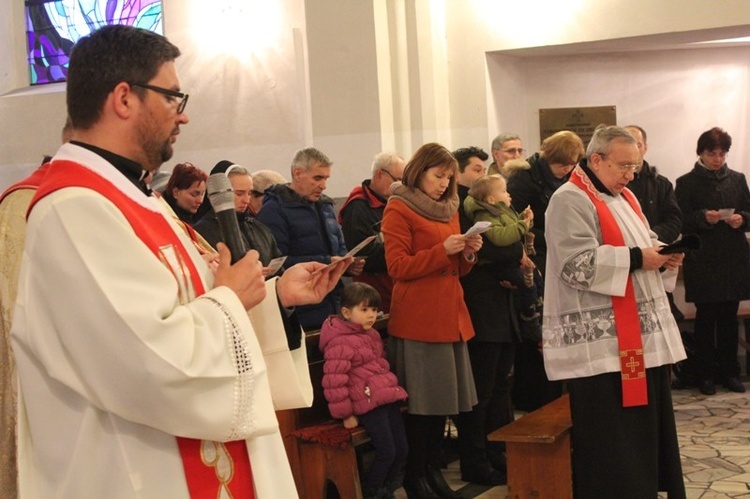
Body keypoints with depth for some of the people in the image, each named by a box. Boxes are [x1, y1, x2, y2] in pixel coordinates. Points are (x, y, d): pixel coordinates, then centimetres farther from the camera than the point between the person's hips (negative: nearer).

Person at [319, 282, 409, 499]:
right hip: (368, 404, -9)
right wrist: (345, 414, -13)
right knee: (387, 452, -11)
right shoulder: (340, 343, -15)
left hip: (388, 398, 9)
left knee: (402, 449, 7)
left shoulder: (372, 335, 15)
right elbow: (334, 382, -17)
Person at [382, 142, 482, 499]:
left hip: (450, 314, 7)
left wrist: (468, 253, 1)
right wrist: (443, 250, -19)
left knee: (443, 398, 8)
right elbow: (397, 267, -12)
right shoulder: (398, 210, -4)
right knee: (421, 401, -4)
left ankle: (433, 470, 18)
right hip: (417, 318, -7)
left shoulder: (448, 209, 18)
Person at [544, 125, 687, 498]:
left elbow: (642, 244, 23)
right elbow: (578, 264, -22)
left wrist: (662, 257, 2)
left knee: (647, 428, 14)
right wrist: (635, 259, -19)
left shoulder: (624, 198, 17)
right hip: (600, 344, -9)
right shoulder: (570, 201, -11)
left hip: (642, 335, 9)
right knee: (611, 441, -3)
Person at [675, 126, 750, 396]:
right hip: (702, 260, -3)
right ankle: (706, 374, 10)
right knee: (706, 317, 2)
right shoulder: (687, 182, 0)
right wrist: (703, 217, -20)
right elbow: (680, 221, -4)